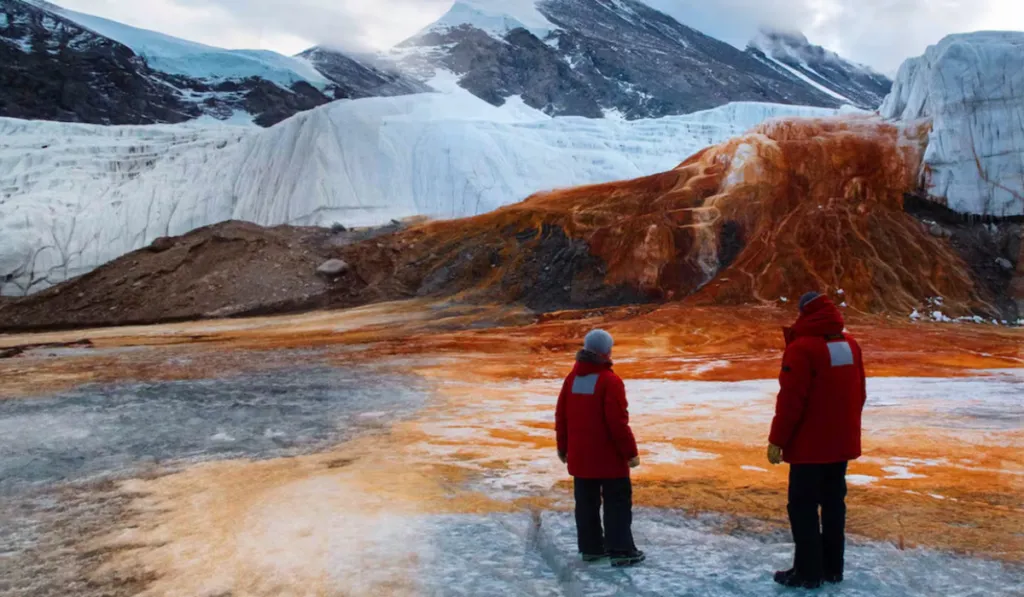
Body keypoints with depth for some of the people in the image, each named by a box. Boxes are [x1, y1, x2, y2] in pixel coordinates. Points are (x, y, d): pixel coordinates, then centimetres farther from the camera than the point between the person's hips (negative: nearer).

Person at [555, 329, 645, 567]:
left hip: (579, 456, 6)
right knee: (617, 502, 3)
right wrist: (631, 452, -10)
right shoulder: (610, 381, -16)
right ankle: (621, 551, 4)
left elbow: (561, 416, 10)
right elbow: (618, 422, -18)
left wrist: (563, 448, 20)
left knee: (586, 502, 12)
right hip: (608, 456, -6)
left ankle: (590, 547, 19)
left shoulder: (572, 378, 5)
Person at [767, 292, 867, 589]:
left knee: (803, 506, 2)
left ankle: (808, 571, 6)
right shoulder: (850, 344, 7)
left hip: (810, 444, -7)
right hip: (842, 442, 8)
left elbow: (790, 400, -20)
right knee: (834, 503, 14)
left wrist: (777, 439, -12)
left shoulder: (802, 348, -18)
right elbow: (859, 394, 15)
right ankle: (832, 567, 22)